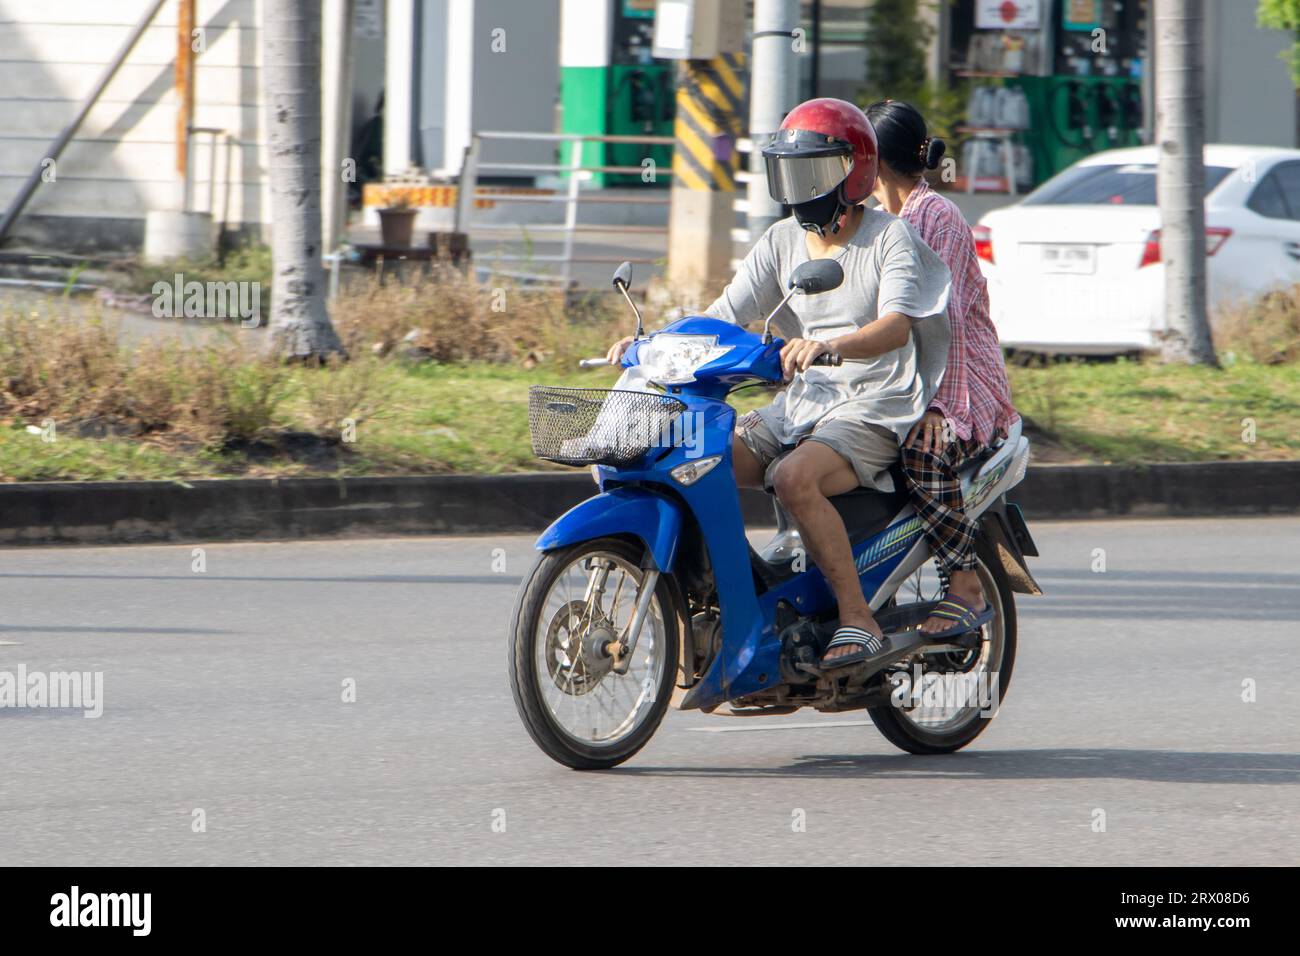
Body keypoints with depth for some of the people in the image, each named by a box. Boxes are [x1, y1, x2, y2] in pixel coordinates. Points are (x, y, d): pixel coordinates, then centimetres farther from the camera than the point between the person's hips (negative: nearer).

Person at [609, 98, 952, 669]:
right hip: (799, 406, 7)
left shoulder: (890, 238, -5)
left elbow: (896, 326, -22)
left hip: (874, 408, -7)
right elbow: (724, 316, 6)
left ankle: (859, 621, -28)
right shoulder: (783, 242, 13)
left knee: (795, 478, -35)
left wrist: (828, 345, -42)